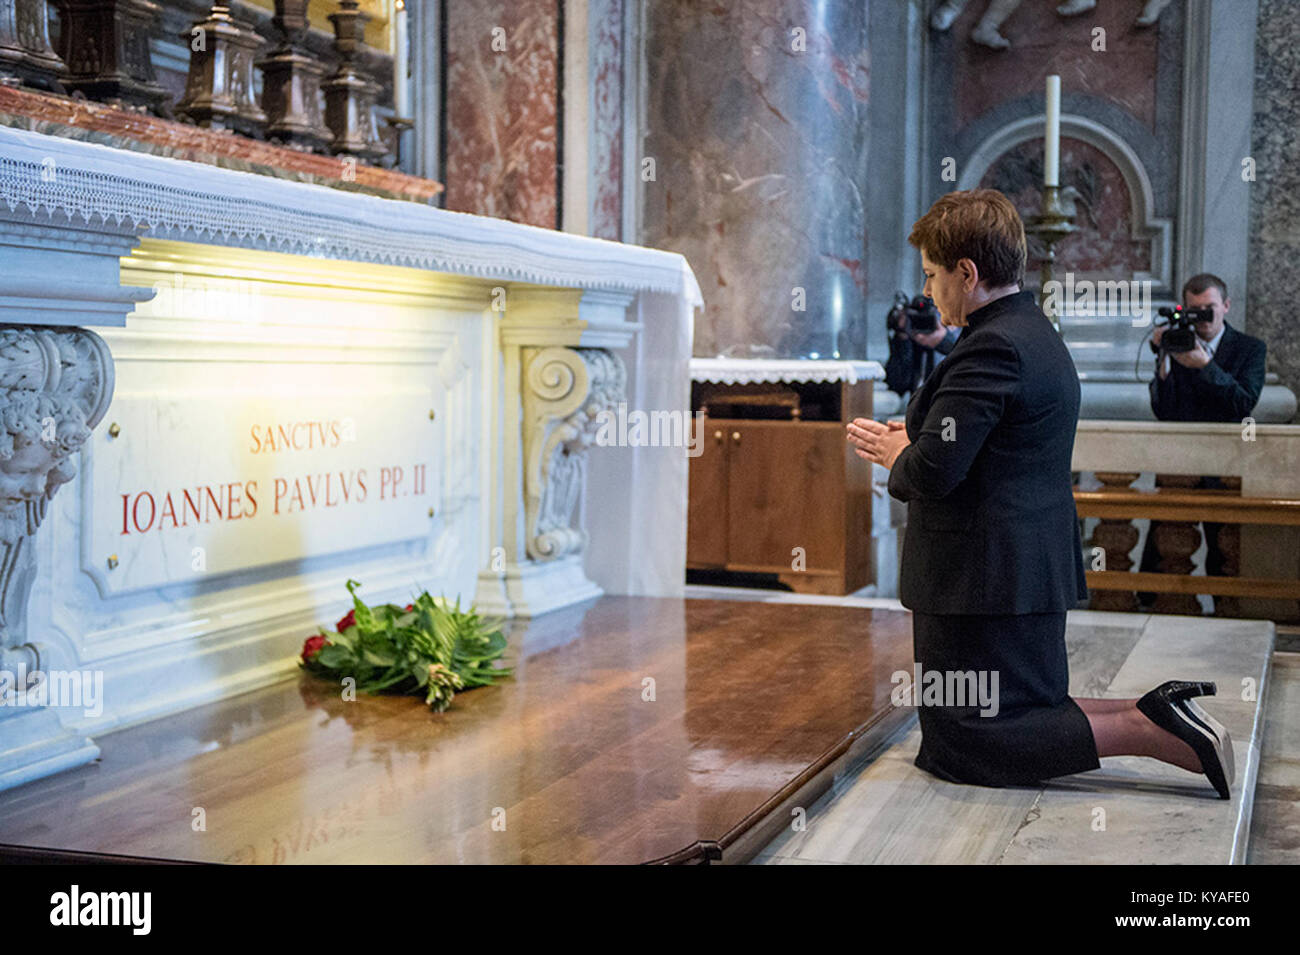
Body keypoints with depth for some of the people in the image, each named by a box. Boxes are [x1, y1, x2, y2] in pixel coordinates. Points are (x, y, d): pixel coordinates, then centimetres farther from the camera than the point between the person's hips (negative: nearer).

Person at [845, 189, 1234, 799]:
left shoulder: (993, 348, -20)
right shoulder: (1036, 334, 14)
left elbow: (934, 470, -25)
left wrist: (897, 459, -4)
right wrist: (905, 443, 15)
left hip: (983, 579, -10)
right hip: (1033, 568, 11)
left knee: (958, 747, -3)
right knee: (1027, 714, 21)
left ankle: (1145, 728, -10)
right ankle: (1158, 715, 5)